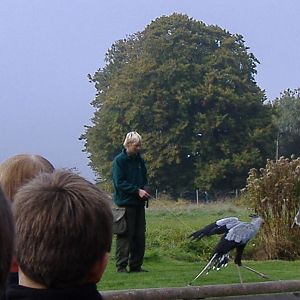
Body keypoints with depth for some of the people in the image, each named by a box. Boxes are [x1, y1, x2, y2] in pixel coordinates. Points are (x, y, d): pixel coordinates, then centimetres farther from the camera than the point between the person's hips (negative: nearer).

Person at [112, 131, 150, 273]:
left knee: (139, 236, 7)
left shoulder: (140, 160, 12)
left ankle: (136, 265, 14)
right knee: (125, 235, -5)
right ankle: (121, 265, 0)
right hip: (125, 203, -6)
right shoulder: (119, 160, -6)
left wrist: (144, 190, 1)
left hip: (139, 203, 6)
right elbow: (120, 183, -12)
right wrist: (137, 191, -18)